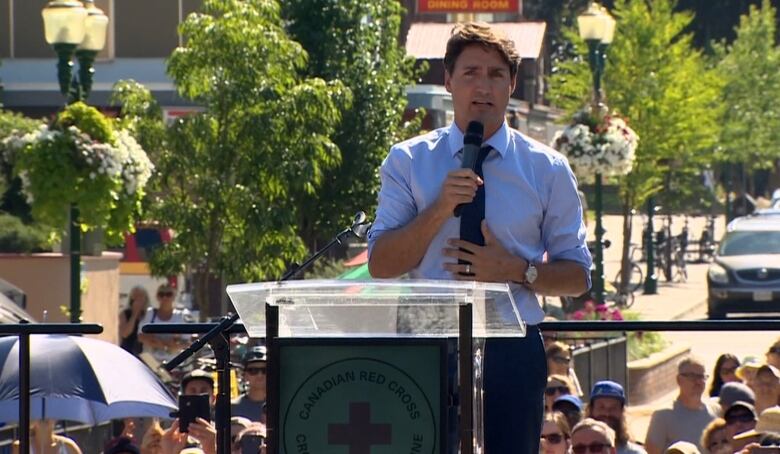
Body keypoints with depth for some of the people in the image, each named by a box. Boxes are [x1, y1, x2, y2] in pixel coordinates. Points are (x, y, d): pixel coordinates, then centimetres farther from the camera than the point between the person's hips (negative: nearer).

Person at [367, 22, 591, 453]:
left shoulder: (548, 169, 5)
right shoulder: (408, 162, 4)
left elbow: (577, 276, 7)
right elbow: (380, 264, -3)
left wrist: (518, 270, -12)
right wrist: (440, 209, -17)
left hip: (513, 349, 0)